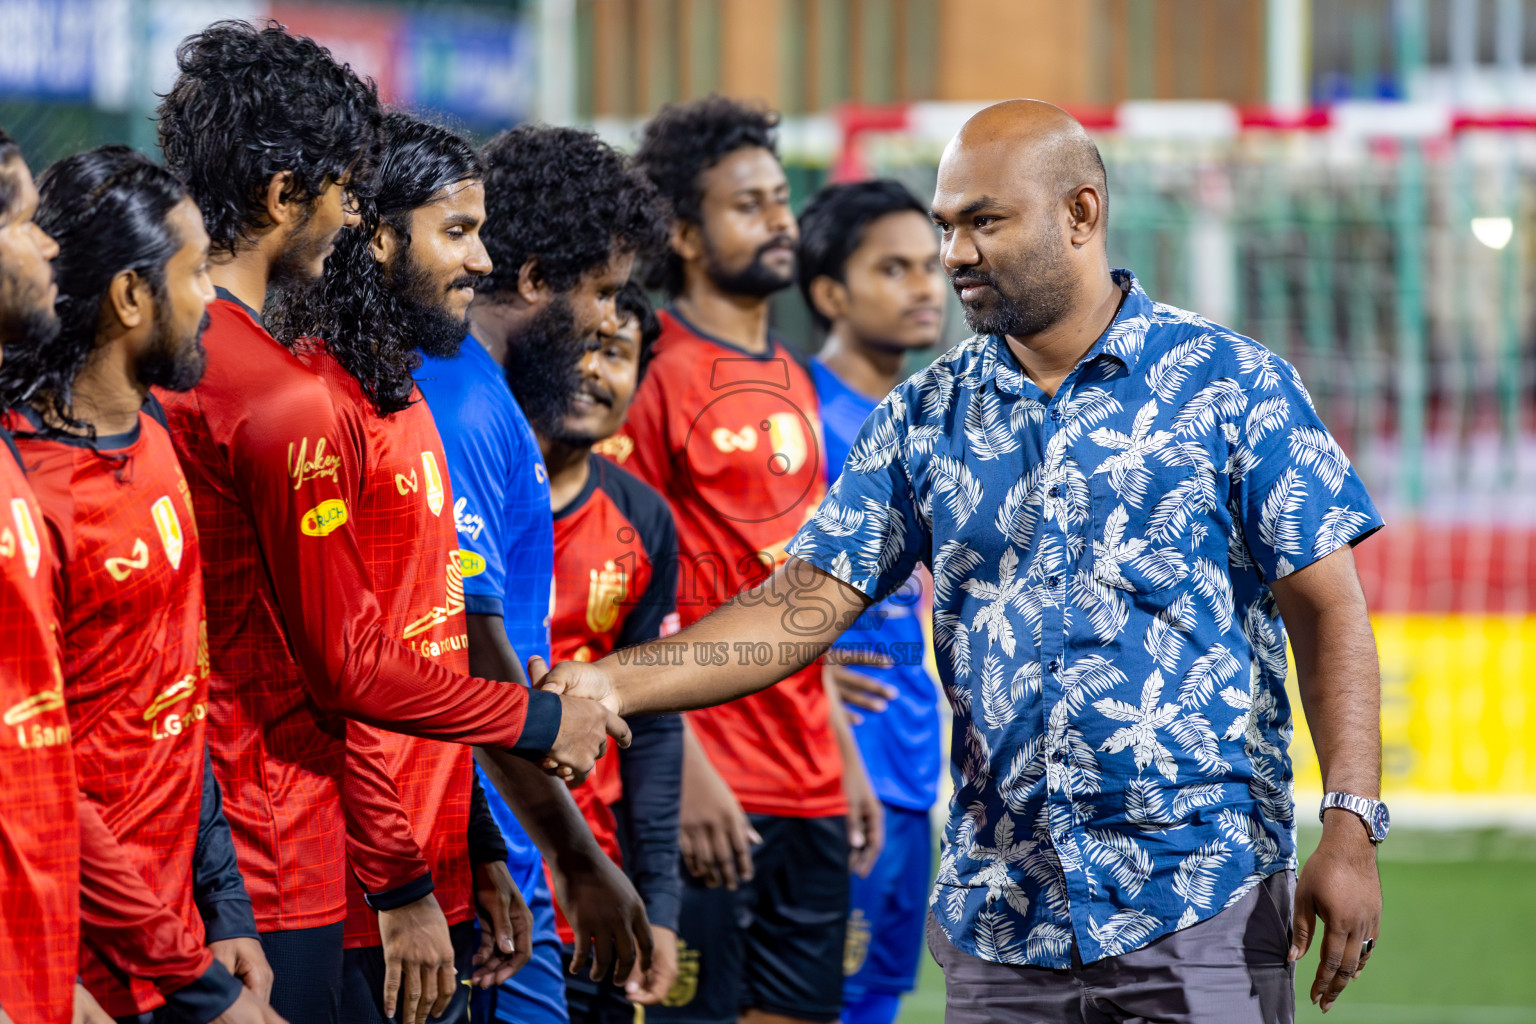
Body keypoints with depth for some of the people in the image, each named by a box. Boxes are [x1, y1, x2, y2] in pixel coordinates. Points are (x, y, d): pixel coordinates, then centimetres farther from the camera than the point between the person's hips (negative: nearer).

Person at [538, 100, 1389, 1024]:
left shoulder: (1231, 385, -1)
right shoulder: (927, 419, 10)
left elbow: (1327, 612, -3)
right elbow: (803, 603, 5)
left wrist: (1351, 832, -12)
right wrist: (609, 683, -9)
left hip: (1201, 909, -4)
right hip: (1001, 922, 4)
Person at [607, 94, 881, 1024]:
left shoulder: (791, 381, 17)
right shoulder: (659, 377, -9)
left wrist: (844, 755, 18)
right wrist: (686, 769, -19)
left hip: (810, 785, 8)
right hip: (713, 789, -8)